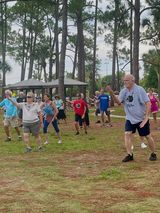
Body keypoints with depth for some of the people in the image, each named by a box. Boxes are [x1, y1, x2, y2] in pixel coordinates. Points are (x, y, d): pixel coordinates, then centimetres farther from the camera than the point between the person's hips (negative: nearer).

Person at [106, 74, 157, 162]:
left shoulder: (139, 89, -15)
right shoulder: (124, 91, 0)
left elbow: (148, 103, -16)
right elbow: (119, 102, -11)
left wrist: (146, 117, -23)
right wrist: (111, 93, -26)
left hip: (141, 118, -4)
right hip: (130, 118, 4)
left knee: (148, 136, 5)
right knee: (127, 134, -11)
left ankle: (153, 154, 23)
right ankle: (129, 155, -4)